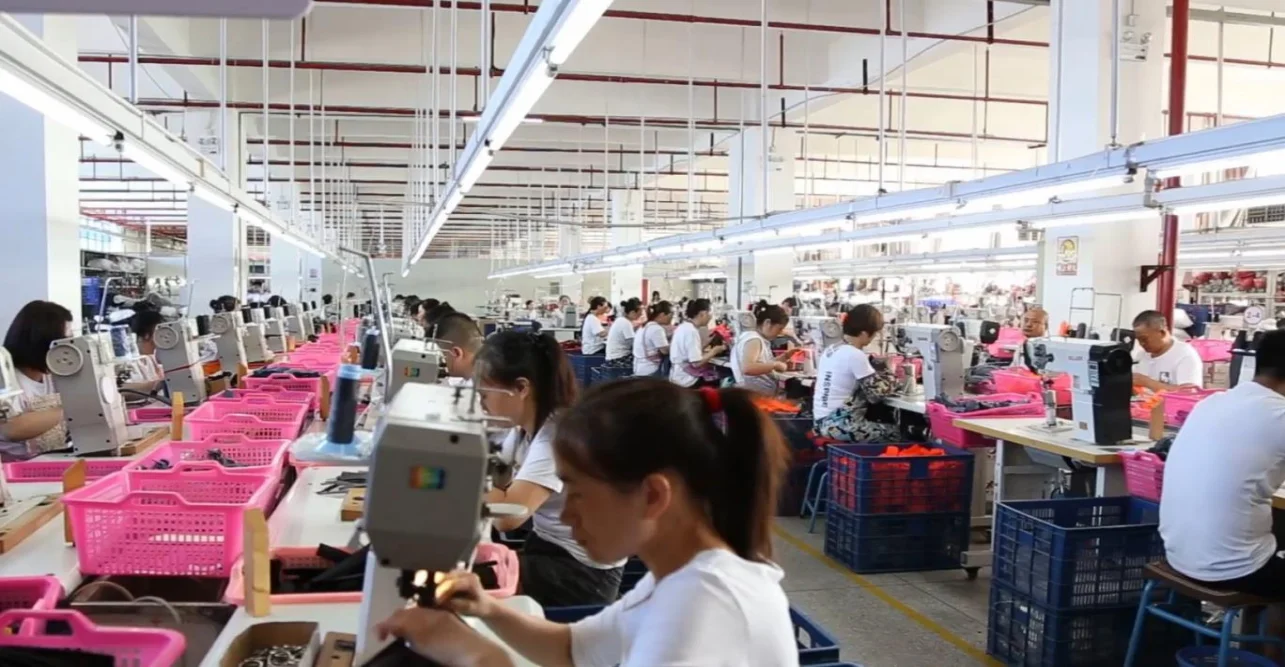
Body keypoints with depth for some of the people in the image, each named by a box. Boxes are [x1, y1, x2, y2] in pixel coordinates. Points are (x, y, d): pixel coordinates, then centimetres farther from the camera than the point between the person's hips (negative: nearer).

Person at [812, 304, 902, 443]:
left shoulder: (831, 349, 10)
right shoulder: (855, 355, -16)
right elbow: (876, 394, -15)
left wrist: (882, 374, 12)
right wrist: (892, 379, 3)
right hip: (838, 424, -9)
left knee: (881, 427, 21)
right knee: (895, 433, 3)